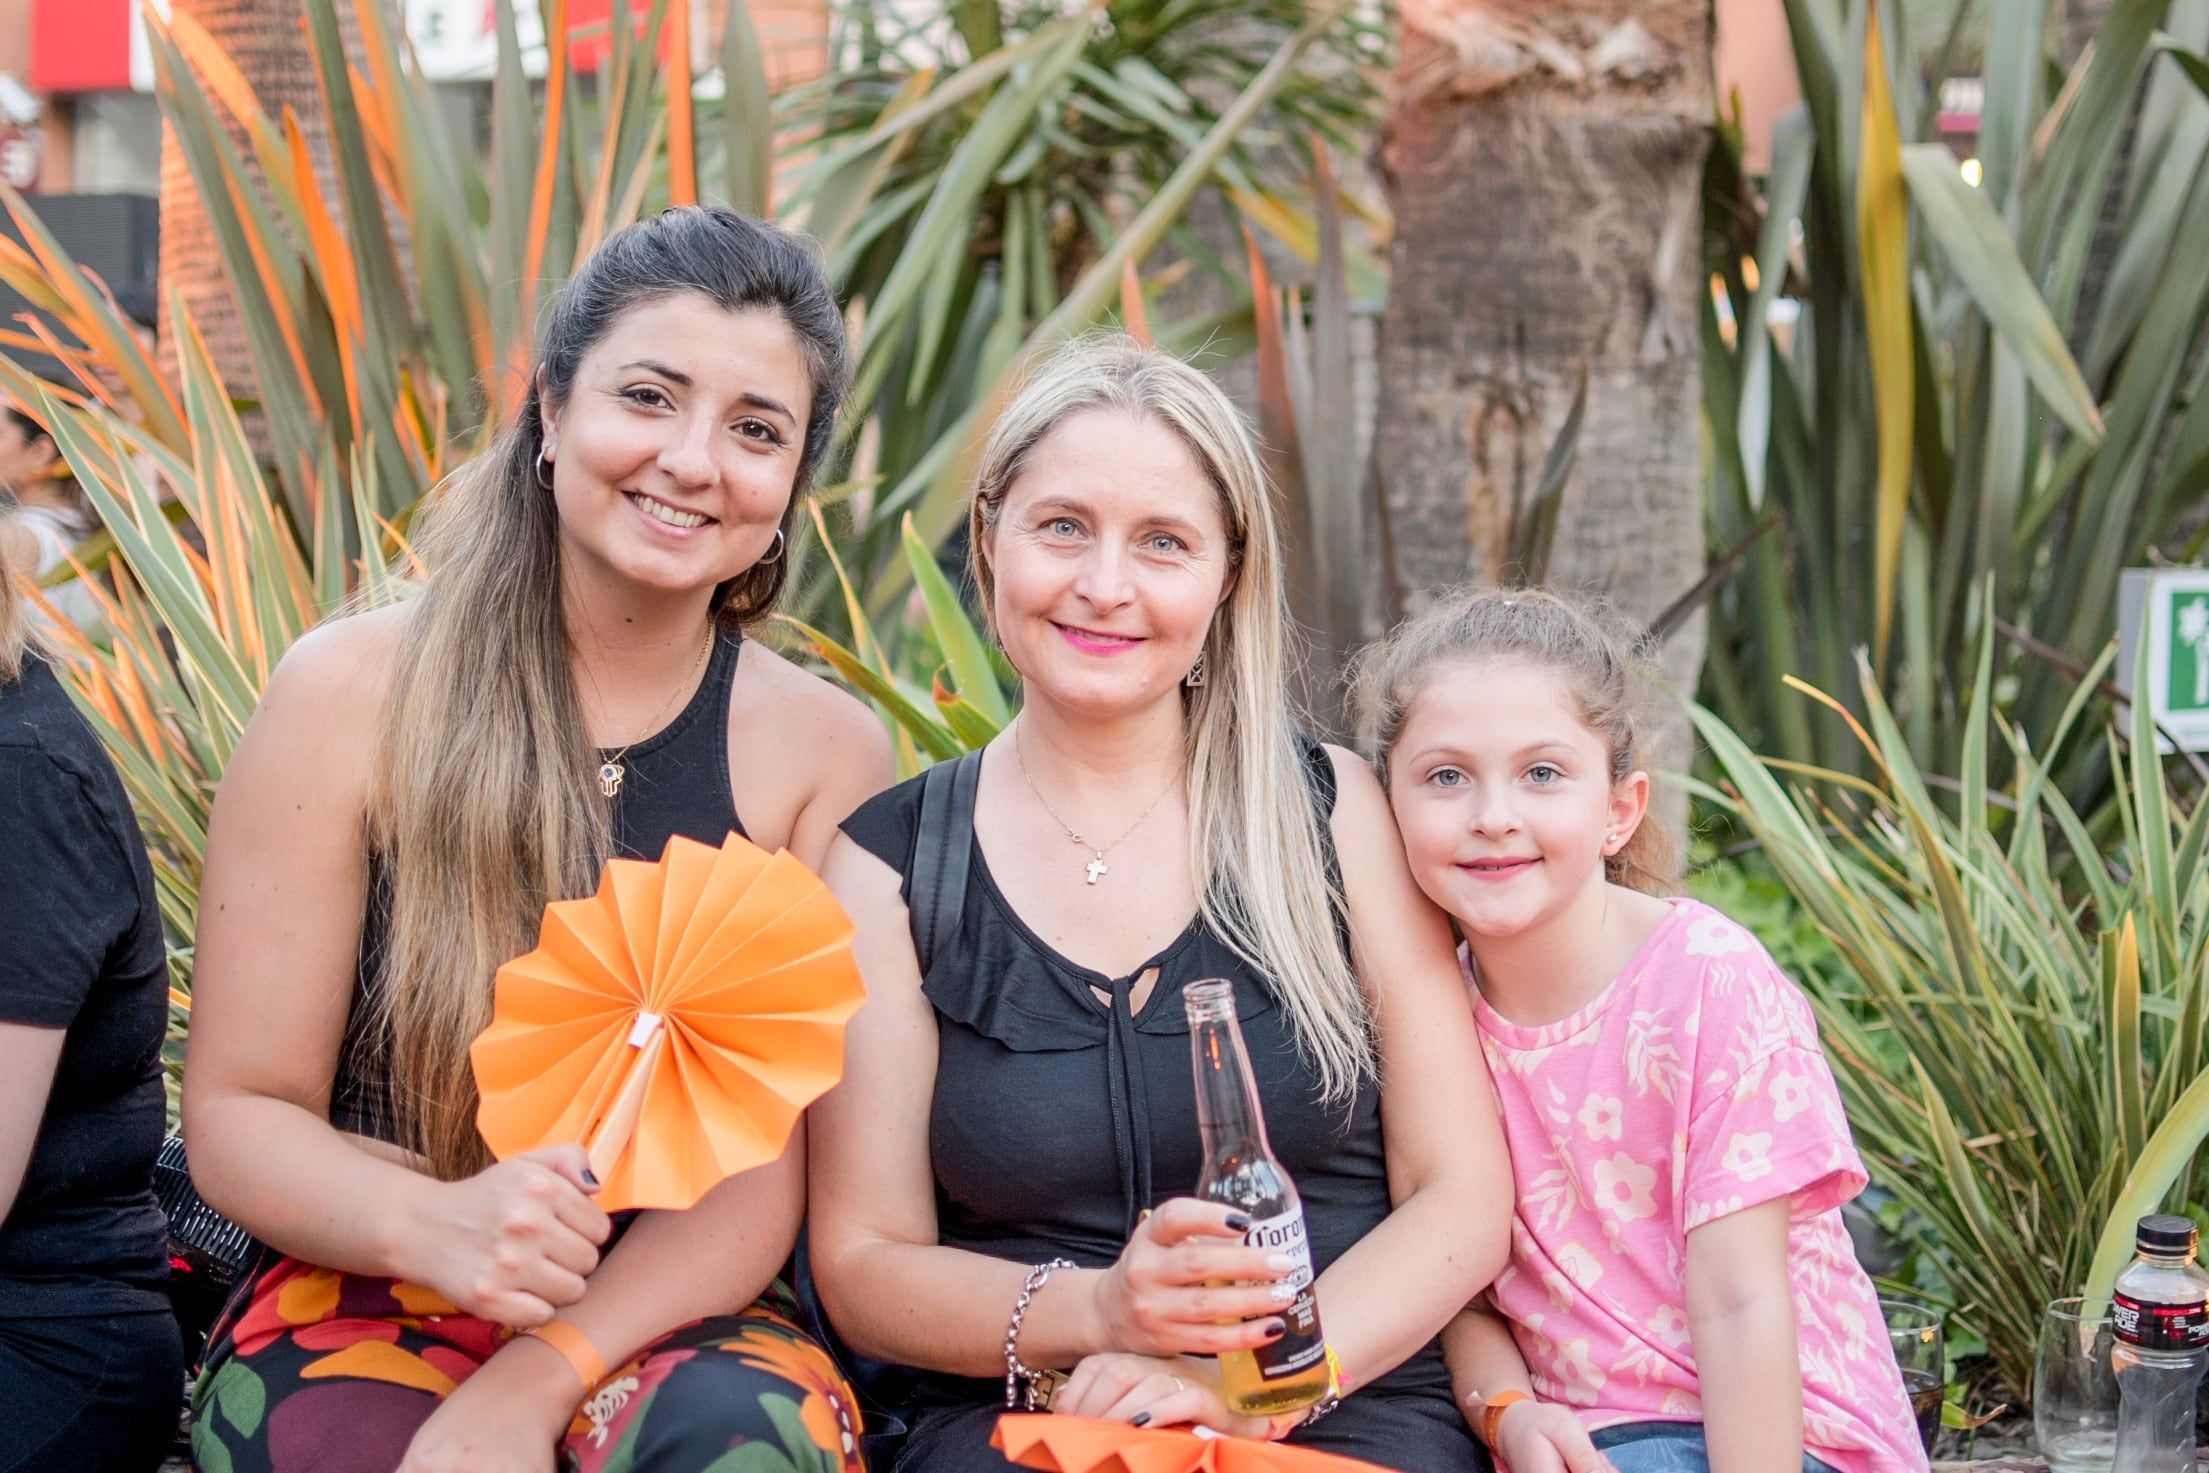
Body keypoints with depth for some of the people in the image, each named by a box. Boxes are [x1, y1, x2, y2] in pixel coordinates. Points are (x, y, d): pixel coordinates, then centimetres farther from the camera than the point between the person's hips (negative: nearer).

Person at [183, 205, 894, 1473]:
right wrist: (434, 1226, -23)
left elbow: (769, 1167, -4)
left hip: (674, 1323, 1)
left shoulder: (827, 752, -1)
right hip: (356, 1309, 0)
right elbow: (240, 1111, -2)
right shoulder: (351, 694, -3)